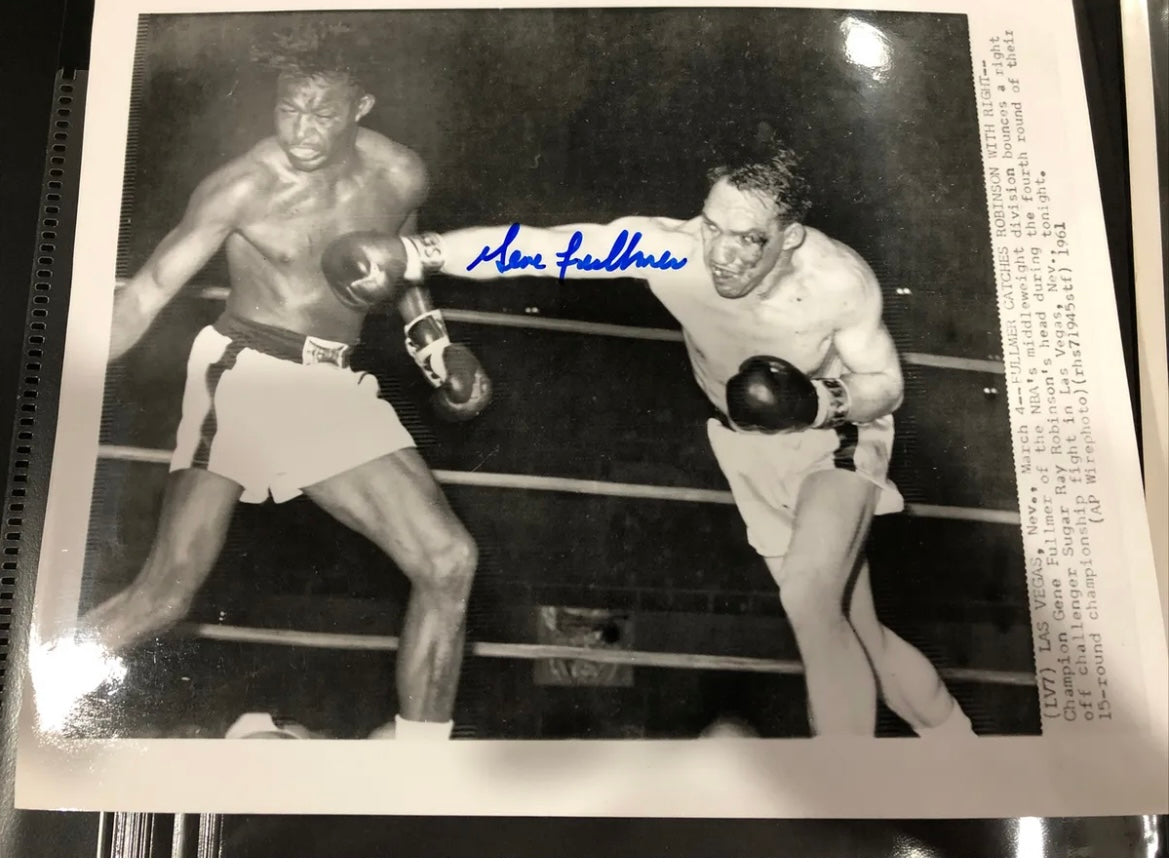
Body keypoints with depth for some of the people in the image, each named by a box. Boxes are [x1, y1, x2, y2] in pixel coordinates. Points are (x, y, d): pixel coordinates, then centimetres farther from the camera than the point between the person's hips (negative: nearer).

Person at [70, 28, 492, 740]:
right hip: (243, 371, -4)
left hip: (334, 388, 4)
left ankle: (418, 742, 8)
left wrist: (428, 328, 13)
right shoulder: (243, 188, -9)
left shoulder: (400, 176, 4)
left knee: (448, 561, -7)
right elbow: (148, 292, -6)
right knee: (165, 594, -10)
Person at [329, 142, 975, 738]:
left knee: (809, 600, -25)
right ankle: (951, 735, 35)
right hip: (753, 446, 3)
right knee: (852, 629, 9)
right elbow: (542, 247, -35)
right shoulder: (675, 248, -30)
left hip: (838, 436, -3)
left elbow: (886, 387, -16)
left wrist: (821, 403, -37)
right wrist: (414, 252, -46)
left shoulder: (839, 281, -32)